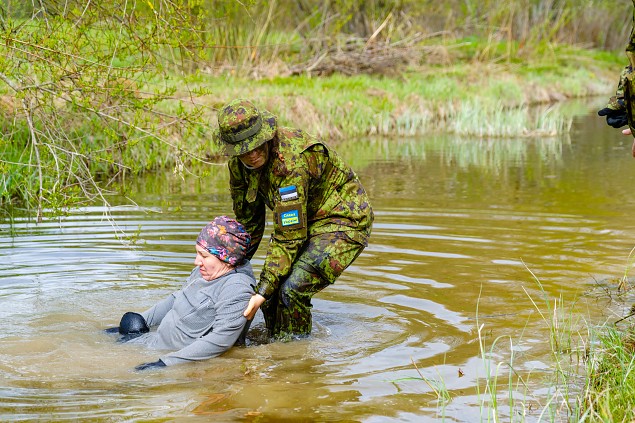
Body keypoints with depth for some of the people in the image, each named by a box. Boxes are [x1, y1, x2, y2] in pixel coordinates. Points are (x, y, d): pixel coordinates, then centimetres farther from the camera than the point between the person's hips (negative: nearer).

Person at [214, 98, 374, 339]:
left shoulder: (291, 163, -35)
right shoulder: (239, 163, -9)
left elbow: (289, 236, -33)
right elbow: (247, 219, 7)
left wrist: (263, 291, -32)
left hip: (343, 220, -8)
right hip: (305, 222, 8)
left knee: (292, 289, -23)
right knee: (270, 290, -1)